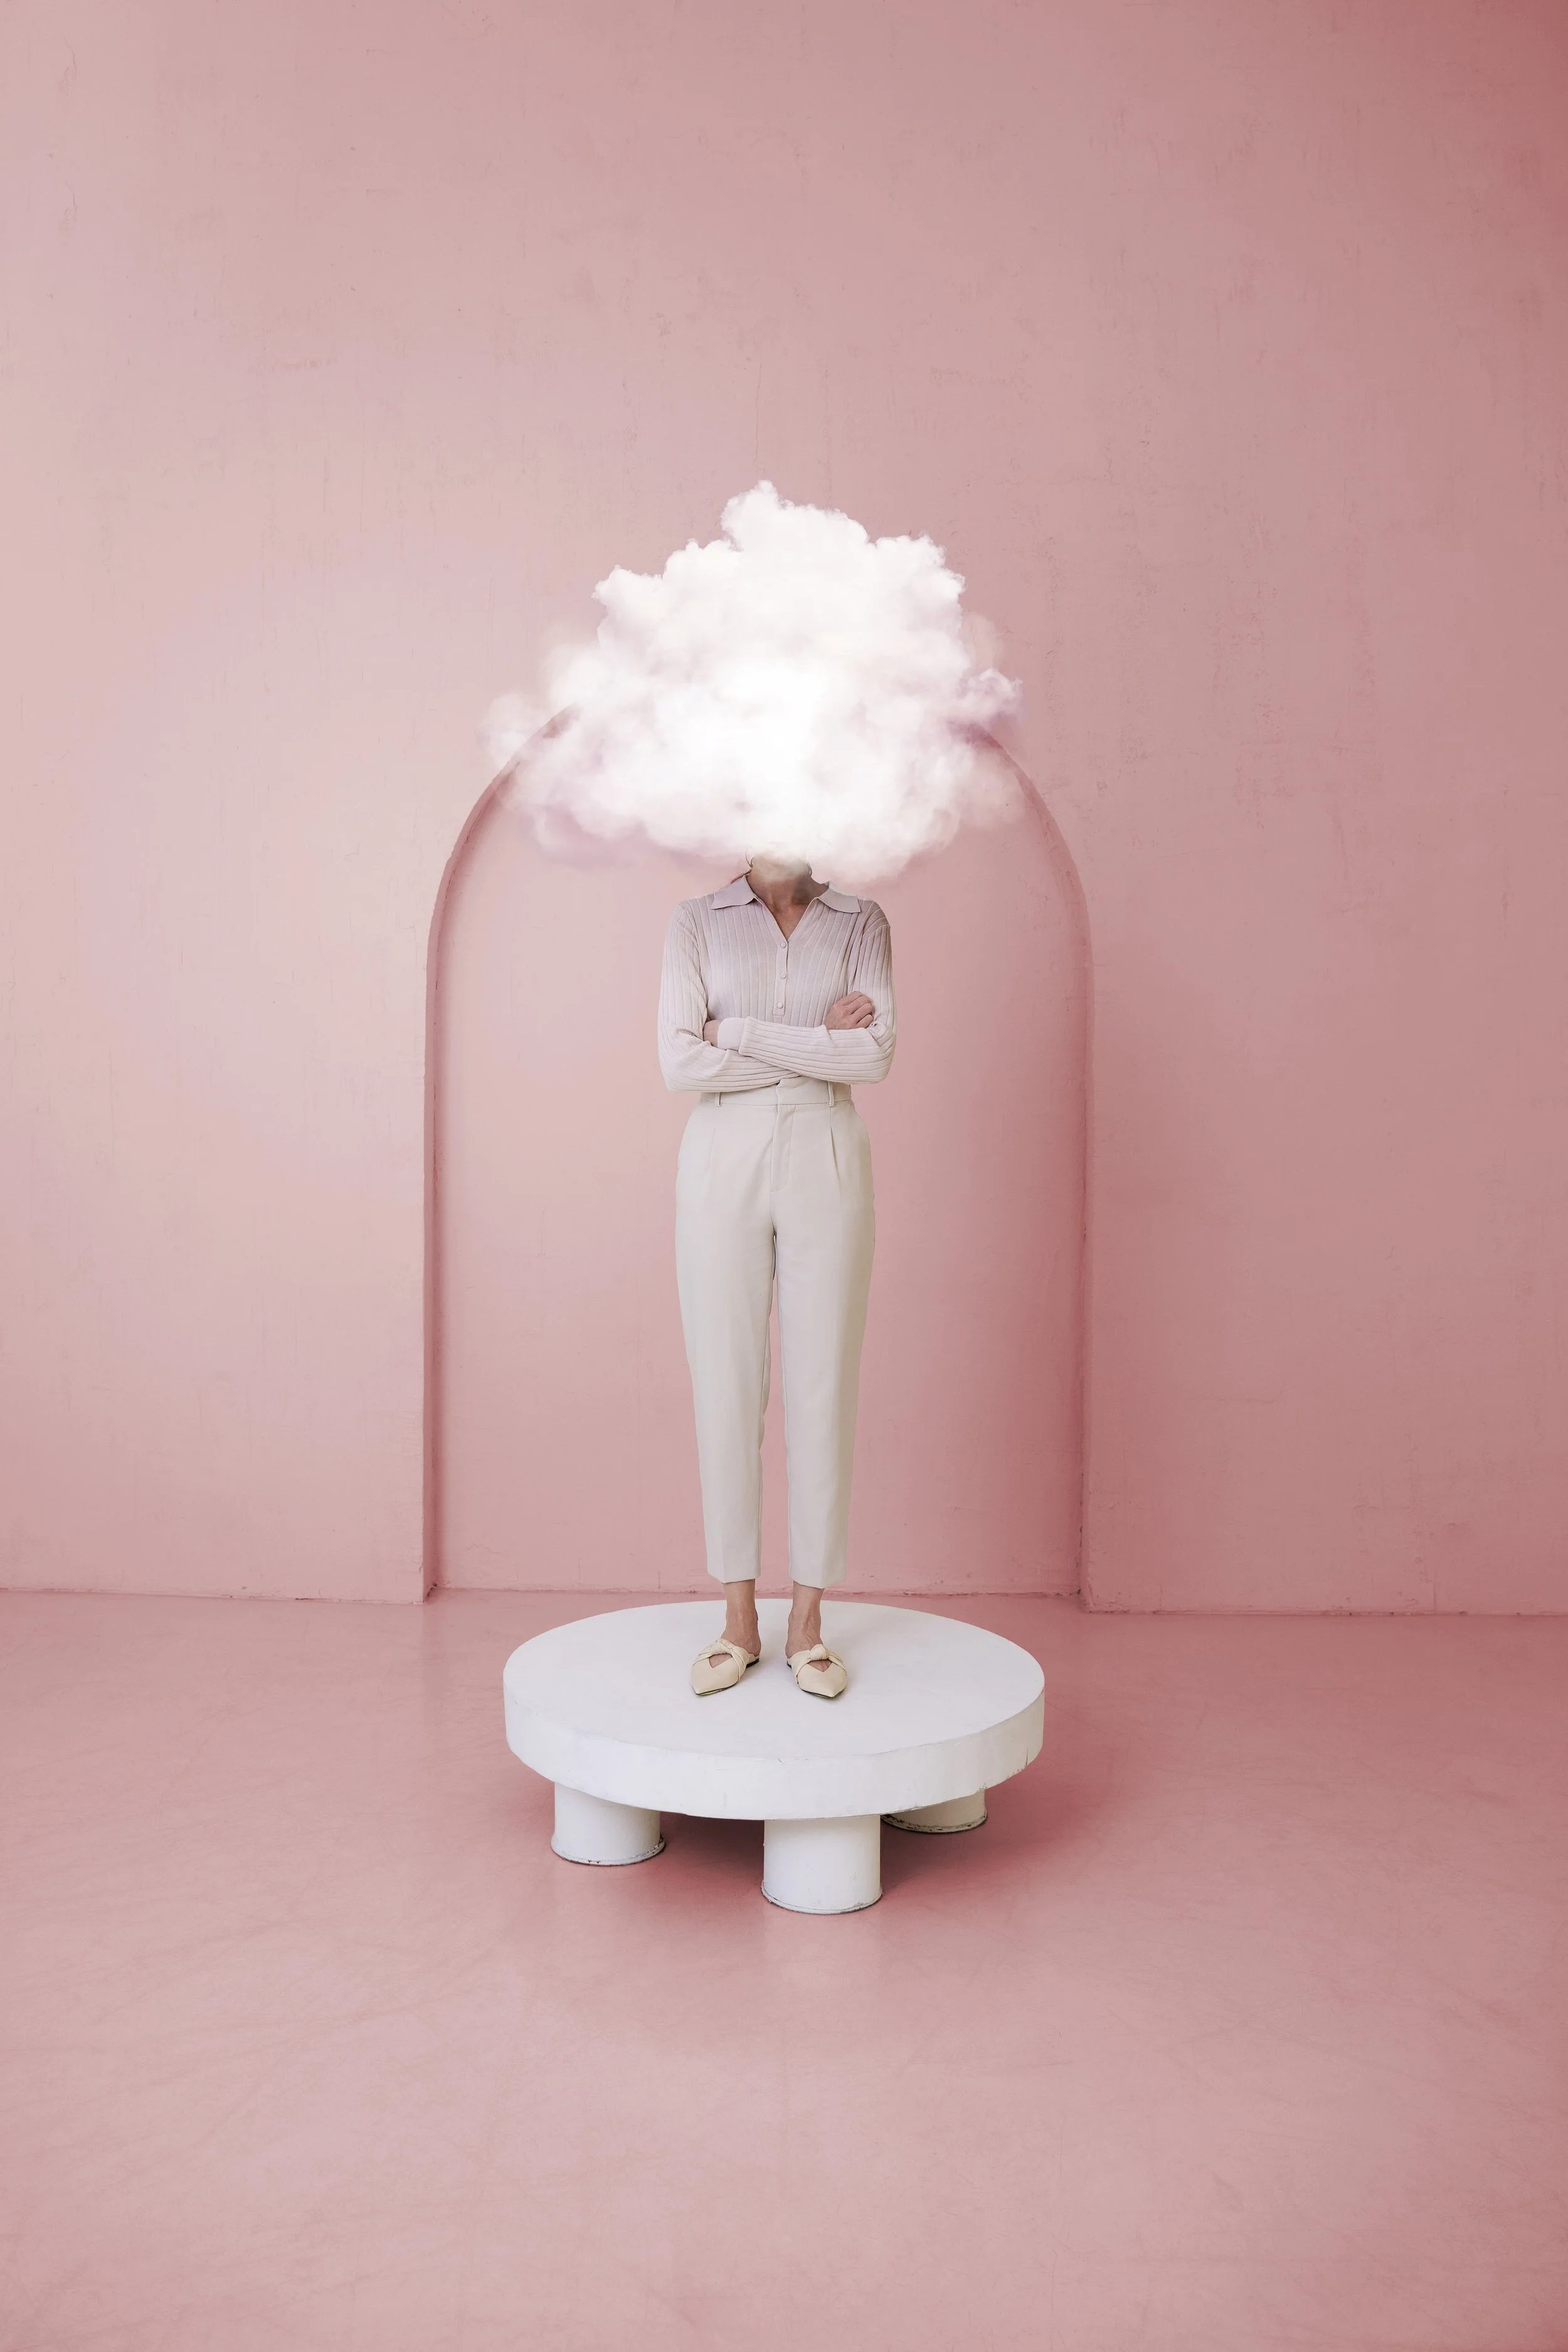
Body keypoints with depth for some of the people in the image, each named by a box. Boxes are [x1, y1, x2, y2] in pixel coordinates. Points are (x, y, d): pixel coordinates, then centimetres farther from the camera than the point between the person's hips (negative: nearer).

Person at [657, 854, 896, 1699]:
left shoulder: (861, 923, 6)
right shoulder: (696, 921, 4)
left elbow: (874, 1056, -9)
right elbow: (679, 1061, -9)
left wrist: (741, 1034, -11)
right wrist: (817, 1044, -10)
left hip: (826, 1164, 0)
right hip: (722, 1167, 0)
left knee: (822, 1387, 2)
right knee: (725, 1386, 3)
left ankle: (808, 1622, 15)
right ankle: (738, 1621, 16)